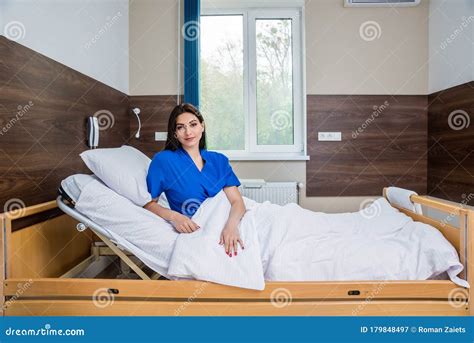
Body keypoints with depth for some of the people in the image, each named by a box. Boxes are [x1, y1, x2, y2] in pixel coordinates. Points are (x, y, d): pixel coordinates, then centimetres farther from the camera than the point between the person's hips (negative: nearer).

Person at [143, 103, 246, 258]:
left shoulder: (219, 160, 10)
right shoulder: (163, 160, 0)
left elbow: (237, 201, -2)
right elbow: (149, 203, 4)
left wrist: (232, 224, -25)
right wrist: (173, 216, -17)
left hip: (224, 224, 3)